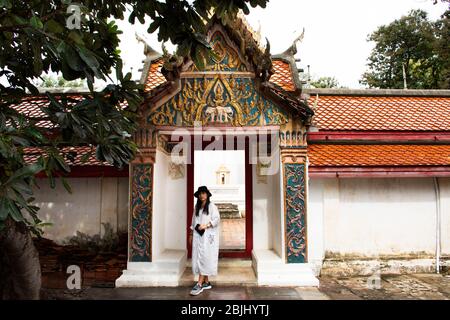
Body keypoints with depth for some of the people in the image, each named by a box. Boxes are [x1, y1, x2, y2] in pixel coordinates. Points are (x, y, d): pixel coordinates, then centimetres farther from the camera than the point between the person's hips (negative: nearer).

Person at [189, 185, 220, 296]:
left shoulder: (212, 206, -3)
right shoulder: (196, 207, 14)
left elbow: (217, 219, -10)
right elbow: (193, 221, 18)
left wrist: (206, 225, -20)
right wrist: (191, 234, 15)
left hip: (207, 236, -6)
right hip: (197, 236, 6)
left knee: (204, 258, -9)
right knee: (198, 258, 5)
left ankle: (199, 284, -8)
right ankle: (206, 282, 14)